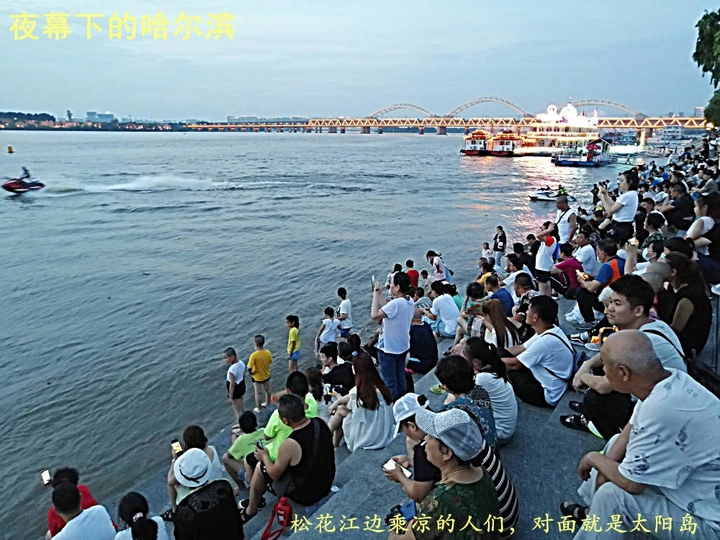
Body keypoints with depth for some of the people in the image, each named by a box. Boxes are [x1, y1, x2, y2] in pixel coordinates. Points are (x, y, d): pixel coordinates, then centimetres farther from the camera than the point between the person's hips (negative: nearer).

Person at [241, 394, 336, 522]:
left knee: (260, 468, 12)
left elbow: (275, 474, -14)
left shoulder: (289, 445, -33)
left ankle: (251, 511, 32)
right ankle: (256, 500, 44)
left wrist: (264, 456, 4)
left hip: (305, 494, -6)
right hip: (326, 484, 6)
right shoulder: (321, 423, -15)